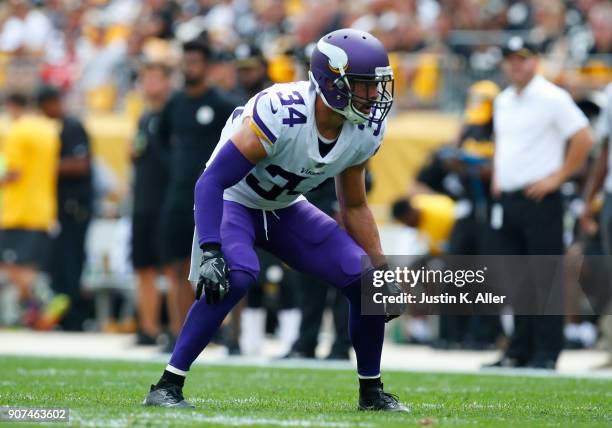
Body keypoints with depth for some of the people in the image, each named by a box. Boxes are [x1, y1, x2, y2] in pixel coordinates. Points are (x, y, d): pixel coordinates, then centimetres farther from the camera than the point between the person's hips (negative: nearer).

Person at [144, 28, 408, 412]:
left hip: (286, 209, 6)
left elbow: (354, 206, 4)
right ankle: (167, 386, -26)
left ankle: (372, 390, 12)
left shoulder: (365, 131, -12)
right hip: (233, 202, -6)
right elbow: (212, 181, -32)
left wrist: (382, 272, 3)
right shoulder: (280, 112, -34)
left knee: (365, 281, -8)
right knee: (238, 275, -35)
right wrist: (210, 252, -41)